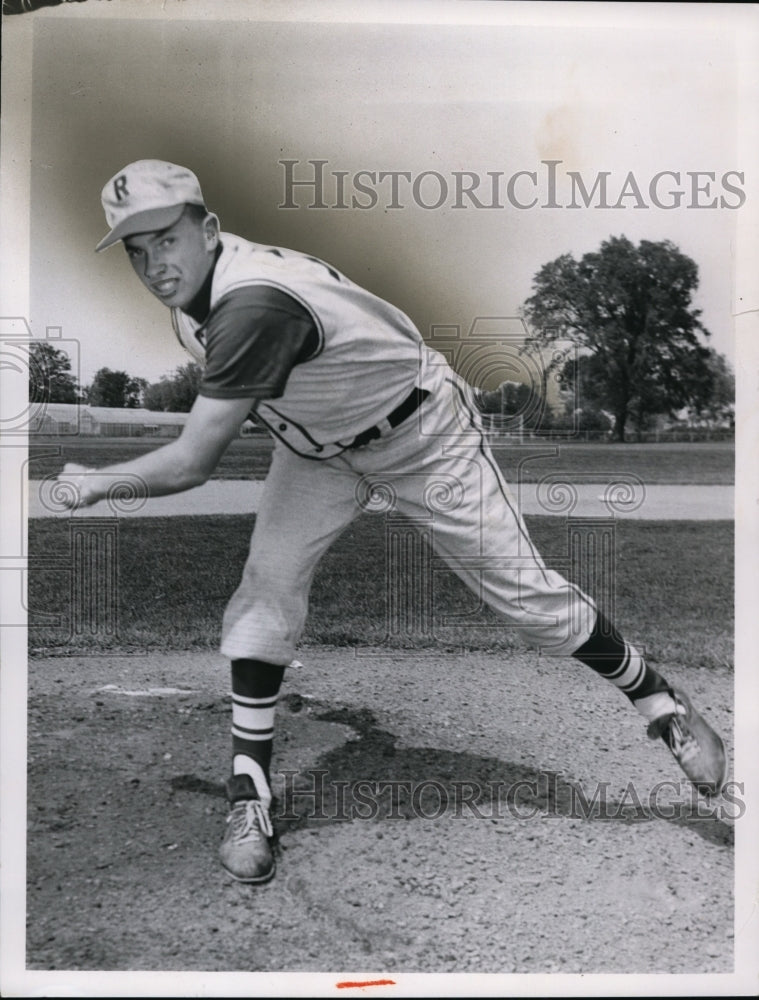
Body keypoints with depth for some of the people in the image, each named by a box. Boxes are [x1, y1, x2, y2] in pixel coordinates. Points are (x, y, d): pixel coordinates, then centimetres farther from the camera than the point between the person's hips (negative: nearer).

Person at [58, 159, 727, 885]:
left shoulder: (253, 306, -38)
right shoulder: (194, 284, -10)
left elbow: (192, 464, -34)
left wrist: (96, 482, -18)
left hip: (419, 435, -7)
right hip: (321, 443, 7)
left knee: (521, 590, -1)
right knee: (268, 580, -7)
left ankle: (663, 705, 22)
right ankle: (249, 794, 5)